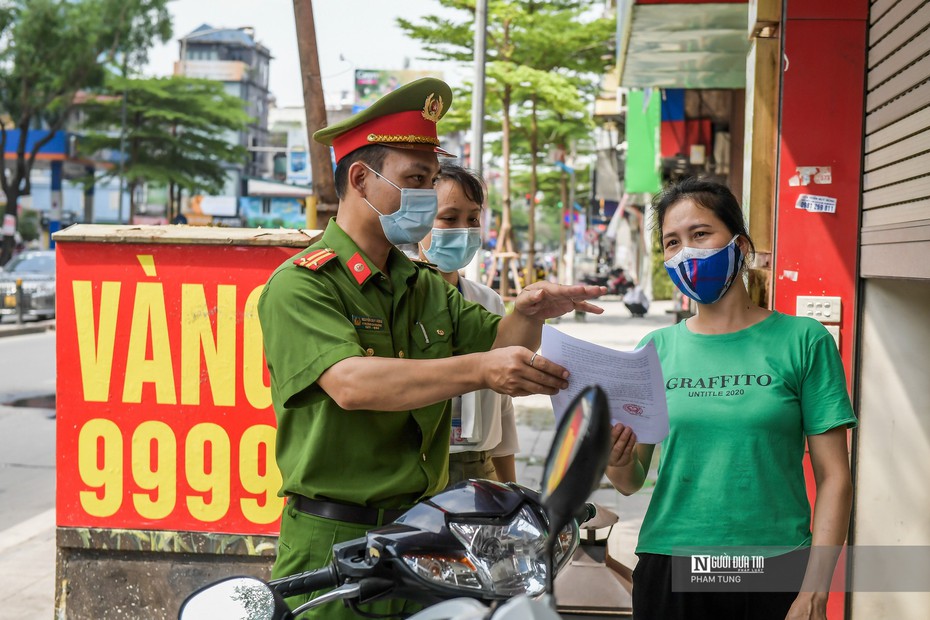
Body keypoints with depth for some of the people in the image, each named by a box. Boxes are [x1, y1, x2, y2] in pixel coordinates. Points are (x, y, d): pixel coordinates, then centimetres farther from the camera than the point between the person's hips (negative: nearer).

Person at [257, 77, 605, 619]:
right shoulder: (298, 285, -9)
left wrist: (527, 316, -12)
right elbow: (351, 383, -24)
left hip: (423, 537, 6)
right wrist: (480, 369, -32)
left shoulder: (428, 287, 17)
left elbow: (494, 344, 11)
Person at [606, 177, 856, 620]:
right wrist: (617, 462, -15)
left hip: (775, 569, -2)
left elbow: (833, 477, -4)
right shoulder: (655, 350, 4)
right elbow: (631, 481, 7)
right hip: (669, 567, 2)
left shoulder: (802, 341, -3)